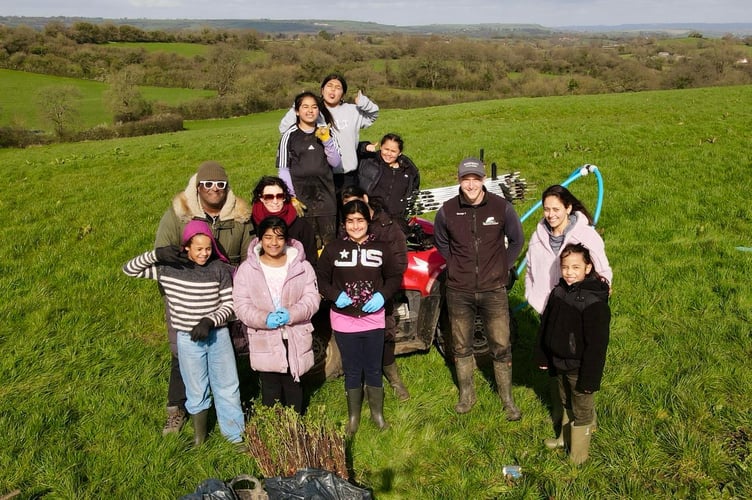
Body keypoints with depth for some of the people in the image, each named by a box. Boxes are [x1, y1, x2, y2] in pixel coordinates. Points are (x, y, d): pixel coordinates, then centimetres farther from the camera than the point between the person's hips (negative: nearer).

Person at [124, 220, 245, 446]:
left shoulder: (219, 269, -8)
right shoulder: (168, 268, -8)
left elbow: (229, 304, -4)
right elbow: (129, 269, -6)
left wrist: (209, 321, -21)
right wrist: (156, 254, -22)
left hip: (218, 335, 1)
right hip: (188, 340, -1)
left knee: (228, 388, 12)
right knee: (197, 392, 13)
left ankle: (236, 436, 27)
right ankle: (199, 439, 32)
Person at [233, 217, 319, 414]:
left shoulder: (302, 266, -2)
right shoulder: (247, 269, -3)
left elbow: (312, 298, -4)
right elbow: (241, 305, -5)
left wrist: (291, 314, -22)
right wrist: (264, 318, -22)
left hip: (296, 340, 1)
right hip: (265, 342, -1)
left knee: (294, 389, 16)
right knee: (270, 393, 9)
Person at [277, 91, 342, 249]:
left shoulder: (326, 133, 9)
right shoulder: (290, 135, 0)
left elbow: (336, 163, 3)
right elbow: (283, 170, 1)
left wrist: (326, 140, -10)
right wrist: (291, 197, -6)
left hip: (325, 195, 2)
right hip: (301, 196, -2)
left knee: (329, 241, 4)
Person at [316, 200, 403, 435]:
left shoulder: (381, 248, -1)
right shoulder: (333, 249, -3)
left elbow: (395, 276, 6)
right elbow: (320, 278, 2)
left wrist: (382, 295, -11)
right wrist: (335, 295, -15)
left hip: (374, 319, 1)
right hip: (343, 320, 0)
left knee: (373, 369, 13)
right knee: (352, 371, 11)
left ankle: (377, 413, 31)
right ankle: (353, 417, 27)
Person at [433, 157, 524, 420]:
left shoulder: (501, 207, -9)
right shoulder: (447, 211, -6)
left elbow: (516, 241, 8)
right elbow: (441, 242, 13)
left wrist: (502, 268, 5)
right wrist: (456, 266, 6)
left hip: (493, 290, -1)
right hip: (459, 292, 1)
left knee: (501, 347, 5)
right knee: (461, 347, 14)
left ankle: (507, 399, 23)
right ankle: (466, 394, 33)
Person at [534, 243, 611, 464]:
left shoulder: (594, 303, -25)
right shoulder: (558, 292, -3)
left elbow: (597, 344, -23)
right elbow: (545, 325, 9)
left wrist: (590, 379, -21)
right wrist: (542, 356, 12)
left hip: (579, 368, -6)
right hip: (559, 364, 6)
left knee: (582, 411, 13)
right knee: (566, 404, 26)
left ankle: (577, 458, 30)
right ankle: (565, 438, 47)